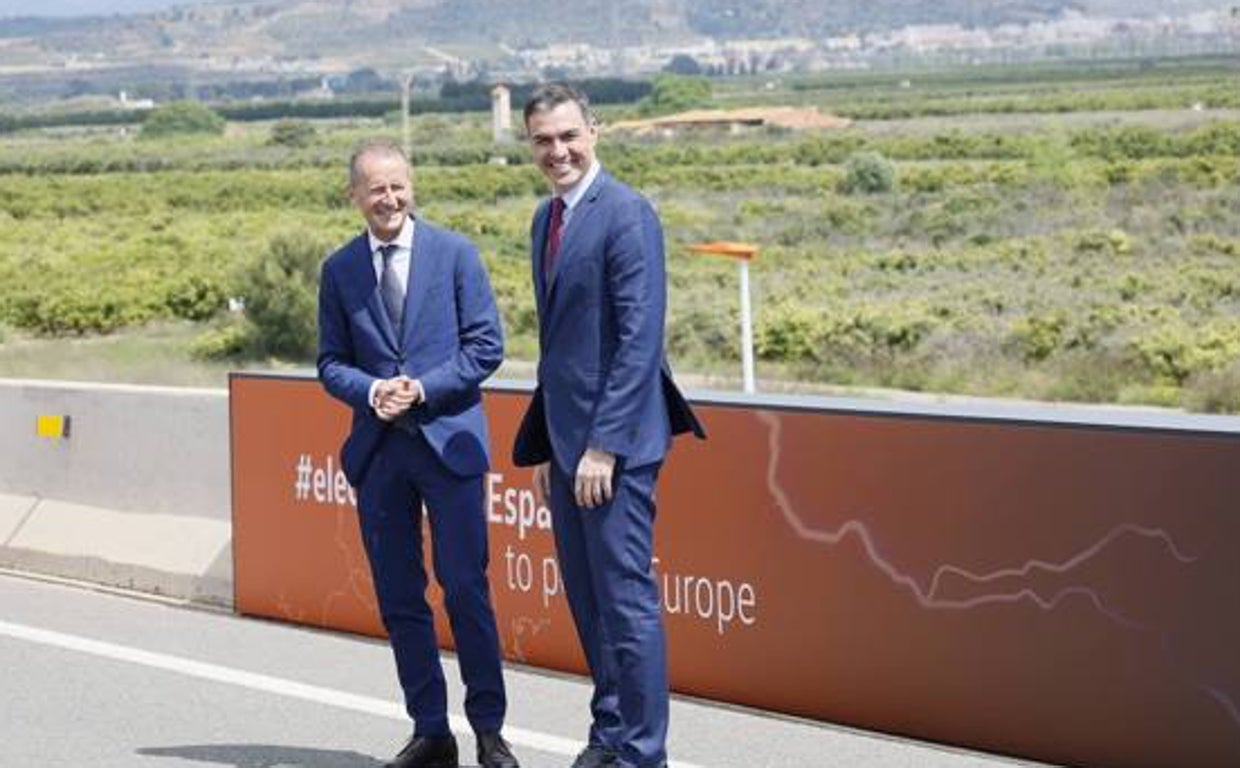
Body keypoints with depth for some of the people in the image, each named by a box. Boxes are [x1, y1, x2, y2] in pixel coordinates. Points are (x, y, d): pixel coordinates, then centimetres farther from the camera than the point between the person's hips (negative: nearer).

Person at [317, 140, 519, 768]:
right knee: (399, 600, 6)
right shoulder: (339, 270, 9)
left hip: (449, 439, -3)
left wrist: (422, 389, -13)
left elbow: (485, 345, -2)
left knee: (466, 592, -4)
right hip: (378, 450, 3)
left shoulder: (454, 253, 1)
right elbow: (331, 362, 10)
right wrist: (370, 390, -11)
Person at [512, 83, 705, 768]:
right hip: (568, 437, 9)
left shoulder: (626, 215, -13)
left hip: (615, 438, -9)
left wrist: (604, 444, -20)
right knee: (586, 597, 14)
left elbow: (640, 340, -18)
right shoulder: (547, 221, 15)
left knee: (626, 597, -6)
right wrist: (541, 445, 17)